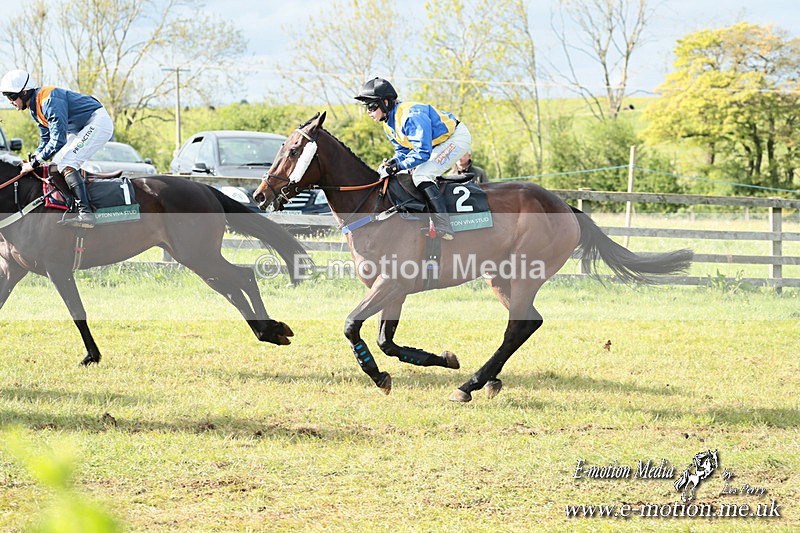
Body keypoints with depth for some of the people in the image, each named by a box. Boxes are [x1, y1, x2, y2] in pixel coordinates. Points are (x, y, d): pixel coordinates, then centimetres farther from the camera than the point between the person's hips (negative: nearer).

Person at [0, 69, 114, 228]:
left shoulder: (50, 100, -27)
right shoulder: (35, 108, 6)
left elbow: (58, 140, -31)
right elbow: (46, 140, 15)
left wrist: (34, 163, -24)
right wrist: (32, 160, -1)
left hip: (98, 122, -11)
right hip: (81, 129, 11)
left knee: (65, 163, -20)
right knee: (58, 162, 11)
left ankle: (85, 213, -29)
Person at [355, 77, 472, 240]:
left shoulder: (411, 116, -30)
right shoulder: (389, 124, 2)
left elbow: (422, 152, -31)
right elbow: (403, 150, 10)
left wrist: (400, 165, -28)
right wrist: (393, 162, -11)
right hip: (436, 144, 11)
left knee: (421, 175, -24)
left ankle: (443, 227, -30)